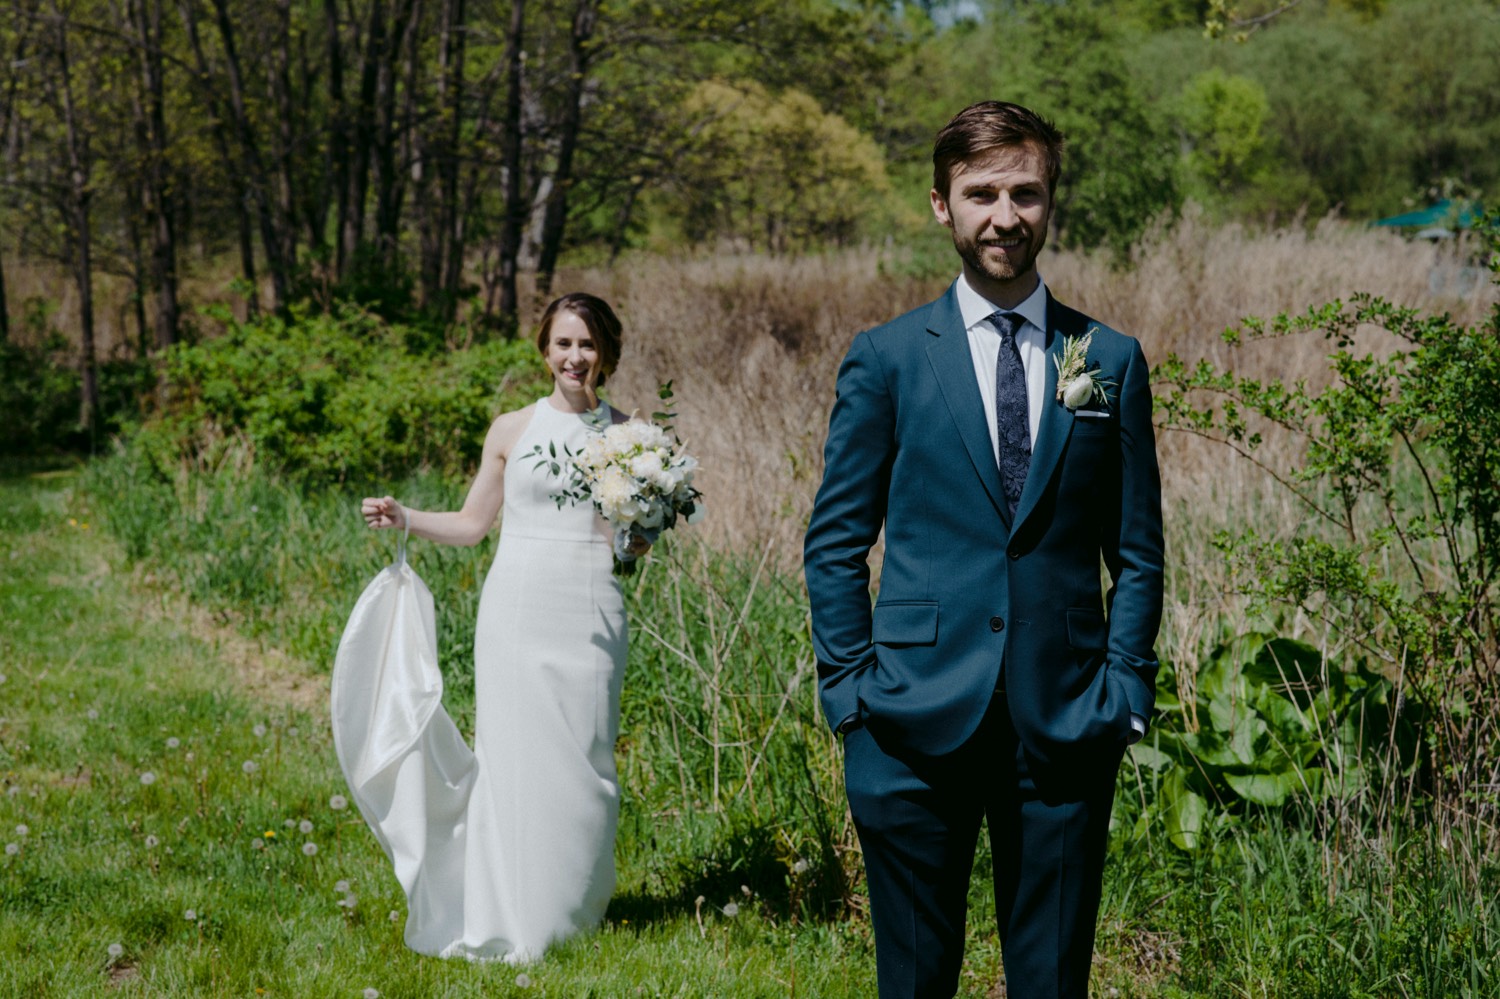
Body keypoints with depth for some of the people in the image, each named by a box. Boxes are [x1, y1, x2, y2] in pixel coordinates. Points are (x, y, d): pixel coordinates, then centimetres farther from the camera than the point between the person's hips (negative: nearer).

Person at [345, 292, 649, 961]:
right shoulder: (512, 431, 6)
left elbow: (638, 542, 12)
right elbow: (472, 523, 12)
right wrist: (404, 518, -1)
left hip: (589, 618, 0)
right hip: (517, 611, 0)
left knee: (580, 761, 0)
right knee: (512, 756, -1)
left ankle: (569, 913, 15)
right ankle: (512, 923, 8)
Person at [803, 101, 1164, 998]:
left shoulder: (1112, 362, 8)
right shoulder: (887, 359, 4)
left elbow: (1138, 553, 9)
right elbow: (836, 544, 5)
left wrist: (1125, 694, 0)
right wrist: (850, 693, -2)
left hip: (1064, 725, 1)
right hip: (919, 722, -1)